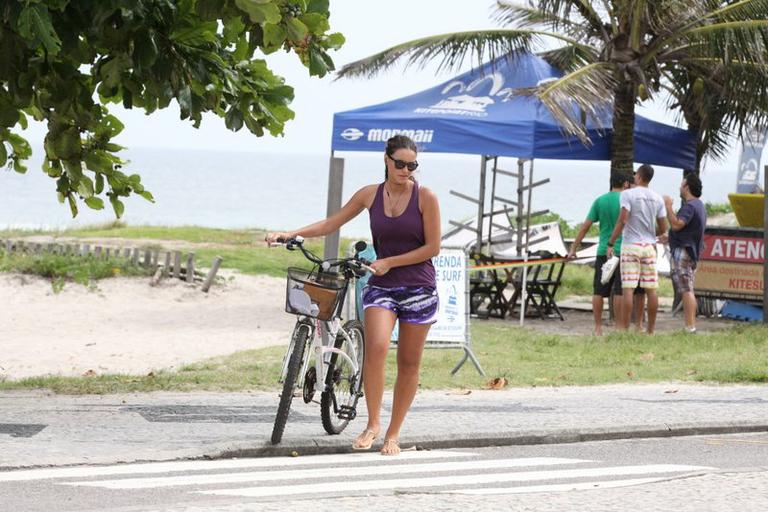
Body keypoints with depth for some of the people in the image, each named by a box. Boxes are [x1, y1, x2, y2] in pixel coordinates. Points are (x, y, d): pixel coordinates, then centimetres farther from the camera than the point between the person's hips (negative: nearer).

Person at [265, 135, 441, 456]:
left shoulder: (425, 197, -4)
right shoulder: (370, 195, 4)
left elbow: (433, 247, -5)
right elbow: (331, 223, 11)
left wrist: (389, 262, -9)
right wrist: (290, 234, 2)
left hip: (418, 288, -1)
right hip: (381, 286, 1)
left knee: (409, 363, 3)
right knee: (376, 347, -23)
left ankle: (393, 434, 15)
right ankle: (373, 423, -15)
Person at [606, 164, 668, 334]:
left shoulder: (628, 194, -7)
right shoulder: (657, 199, 8)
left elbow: (622, 220, -16)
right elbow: (663, 228, 9)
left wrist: (611, 243, -12)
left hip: (630, 245, -4)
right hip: (649, 246, 4)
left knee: (628, 288, -6)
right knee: (651, 289, 6)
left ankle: (624, 328, -10)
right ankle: (650, 329, 9)